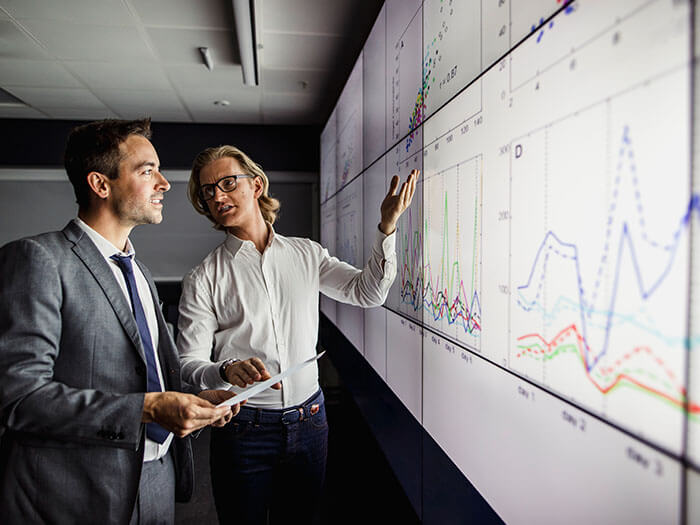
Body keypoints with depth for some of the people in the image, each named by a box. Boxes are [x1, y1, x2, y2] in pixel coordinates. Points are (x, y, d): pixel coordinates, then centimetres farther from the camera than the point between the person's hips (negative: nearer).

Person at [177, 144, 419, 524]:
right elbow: (189, 363, -8)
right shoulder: (203, 279, -5)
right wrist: (227, 371, -31)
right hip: (243, 427, -2)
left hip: (307, 420, 3)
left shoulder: (306, 254, 4)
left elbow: (368, 292, 3)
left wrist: (387, 227, -8)